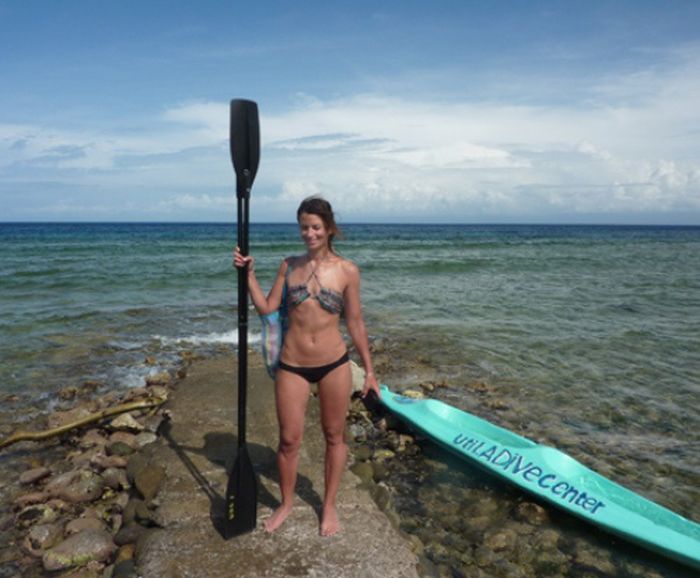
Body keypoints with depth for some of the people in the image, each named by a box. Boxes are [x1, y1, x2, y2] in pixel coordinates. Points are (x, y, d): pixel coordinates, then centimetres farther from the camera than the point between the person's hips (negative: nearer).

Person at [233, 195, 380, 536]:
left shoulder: (346, 270, -5)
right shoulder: (289, 266, 3)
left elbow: (354, 323, -1)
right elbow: (266, 308, 3)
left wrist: (369, 370, 1)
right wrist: (249, 273, -5)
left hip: (334, 365, -1)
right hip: (292, 366, 2)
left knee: (334, 436, 13)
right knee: (289, 439, 10)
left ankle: (329, 505, 33)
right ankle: (286, 503, 34)